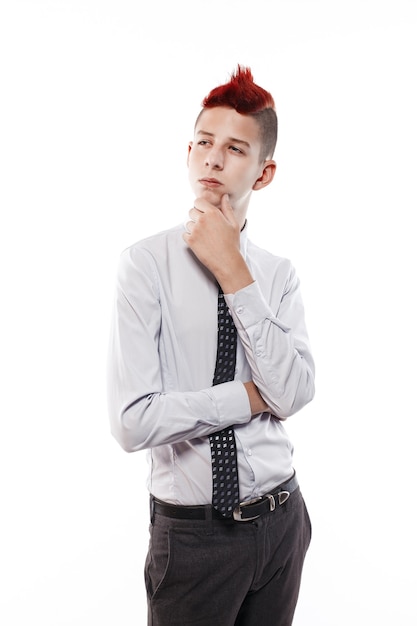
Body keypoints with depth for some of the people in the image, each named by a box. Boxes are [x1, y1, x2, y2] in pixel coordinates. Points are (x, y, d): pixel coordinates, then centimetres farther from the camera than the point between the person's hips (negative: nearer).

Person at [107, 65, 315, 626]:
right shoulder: (146, 263, -13)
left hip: (282, 519, 4)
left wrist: (234, 274, -18)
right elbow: (134, 421, -21)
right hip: (193, 531, -4)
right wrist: (249, 396, -12)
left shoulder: (279, 274, 0)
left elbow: (293, 392, -15)